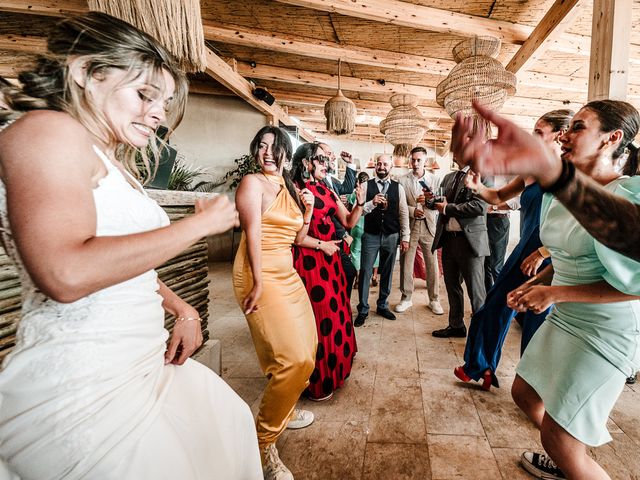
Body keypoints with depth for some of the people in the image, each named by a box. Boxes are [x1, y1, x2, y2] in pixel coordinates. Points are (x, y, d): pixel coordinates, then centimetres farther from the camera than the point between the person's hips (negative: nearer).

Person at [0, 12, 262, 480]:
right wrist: (200, 223, -21)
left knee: (231, 427, 22)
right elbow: (66, 274, -29)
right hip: (81, 385, -9)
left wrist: (182, 310, 6)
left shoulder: (113, 162, 15)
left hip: (144, 362, 9)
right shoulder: (49, 130, -13)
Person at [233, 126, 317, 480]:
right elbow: (252, 233, -15)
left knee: (307, 348, 15)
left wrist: (308, 209, 4)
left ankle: (284, 411, 40)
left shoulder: (289, 188, 17)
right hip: (260, 277, -8)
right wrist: (259, 283, -21)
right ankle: (264, 442, 6)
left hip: (287, 274, 9)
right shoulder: (253, 183, -5)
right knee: (294, 359, -17)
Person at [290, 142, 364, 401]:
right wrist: (322, 245, -13)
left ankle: (334, 368, 41)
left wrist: (359, 204, -5)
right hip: (308, 261, -7)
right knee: (318, 317, 1)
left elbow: (349, 222, 12)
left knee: (335, 313, 17)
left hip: (330, 260, 8)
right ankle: (316, 382, 22)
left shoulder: (326, 190, 12)